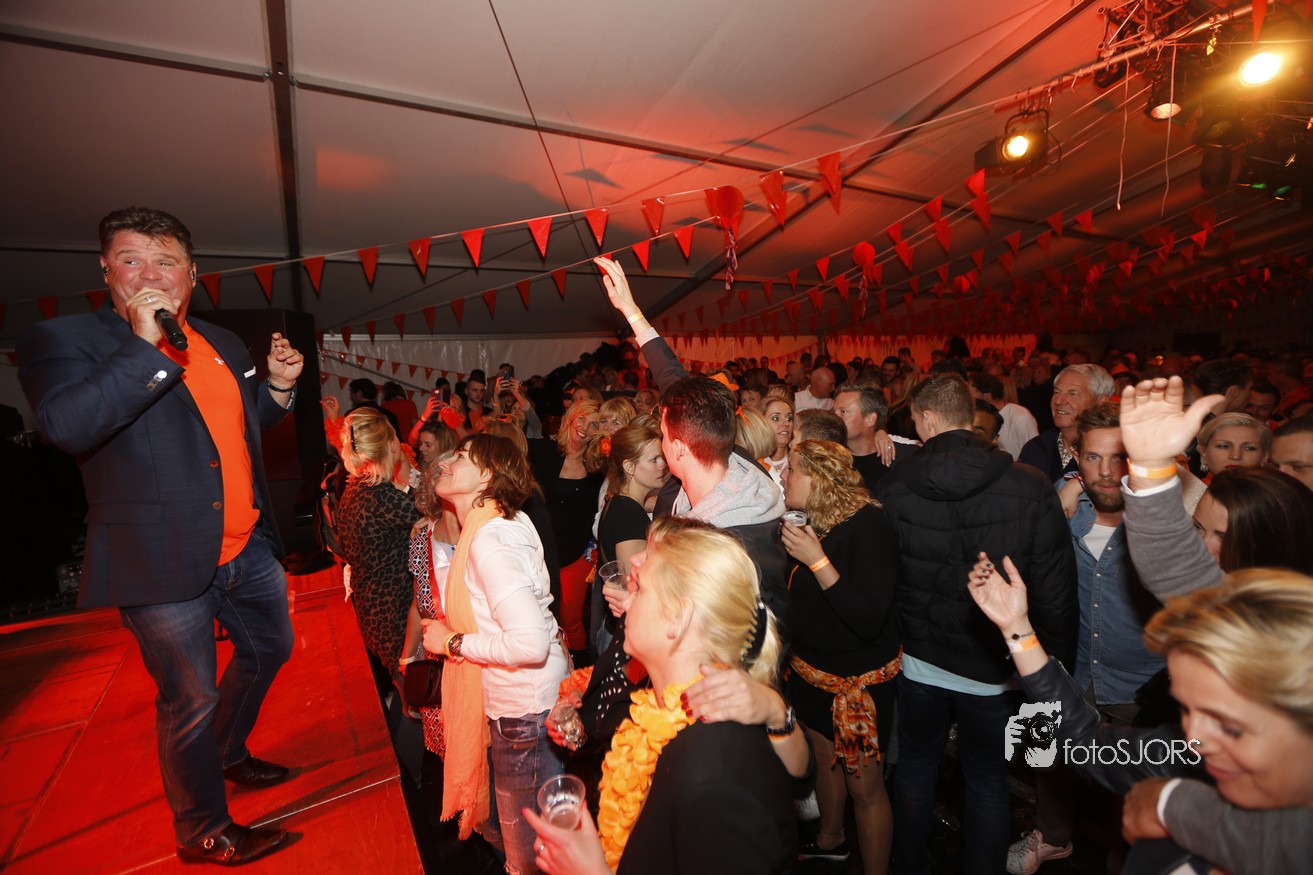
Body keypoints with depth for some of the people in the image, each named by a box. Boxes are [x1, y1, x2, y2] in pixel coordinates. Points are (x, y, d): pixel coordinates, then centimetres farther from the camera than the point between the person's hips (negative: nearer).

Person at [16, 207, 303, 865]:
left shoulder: (223, 345, 11)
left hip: (248, 548, 7)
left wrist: (278, 388, 3)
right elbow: (65, 426, -26)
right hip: (164, 563, -6)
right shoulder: (61, 339, -7)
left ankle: (228, 753, 52)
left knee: (270, 648, 24)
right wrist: (146, 346, -28)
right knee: (190, 700, 9)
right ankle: (203, 833, 34)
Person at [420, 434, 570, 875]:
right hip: (513, 696, 9)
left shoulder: (489, 543, -26)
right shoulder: (503, 523, 3)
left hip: (526, 706, -9)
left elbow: (531, 643, -33)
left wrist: (454, 643, -20)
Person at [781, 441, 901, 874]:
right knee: (824, 756, 25)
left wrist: (817, 561, -31)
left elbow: (869, 619, -30)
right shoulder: (814, 524, -2)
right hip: (812, 669, 8)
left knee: (864, 785, 8)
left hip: (858, 678, -7)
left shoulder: (867, 526, -24)